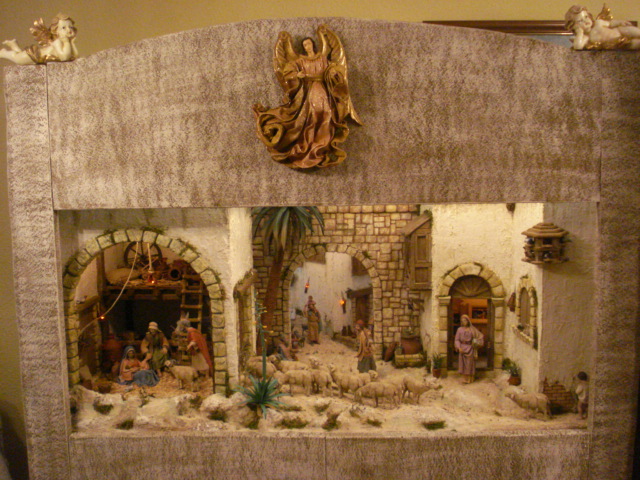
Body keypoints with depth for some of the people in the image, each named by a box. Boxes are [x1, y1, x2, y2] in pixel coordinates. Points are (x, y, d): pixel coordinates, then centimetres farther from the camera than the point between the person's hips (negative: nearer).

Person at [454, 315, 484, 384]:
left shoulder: (472, 329, 3)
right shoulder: (460, 329, 2)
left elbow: (481, 336, 9)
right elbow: (457, 340, -1)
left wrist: (477, 342, -6)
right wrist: (459, 347, -14)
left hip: (470, 349, 0)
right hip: (462, 349, 0)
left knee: (470, 364, 3)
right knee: (463, 363, 0)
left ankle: (470, 379, 11)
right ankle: (464, 379, 4)